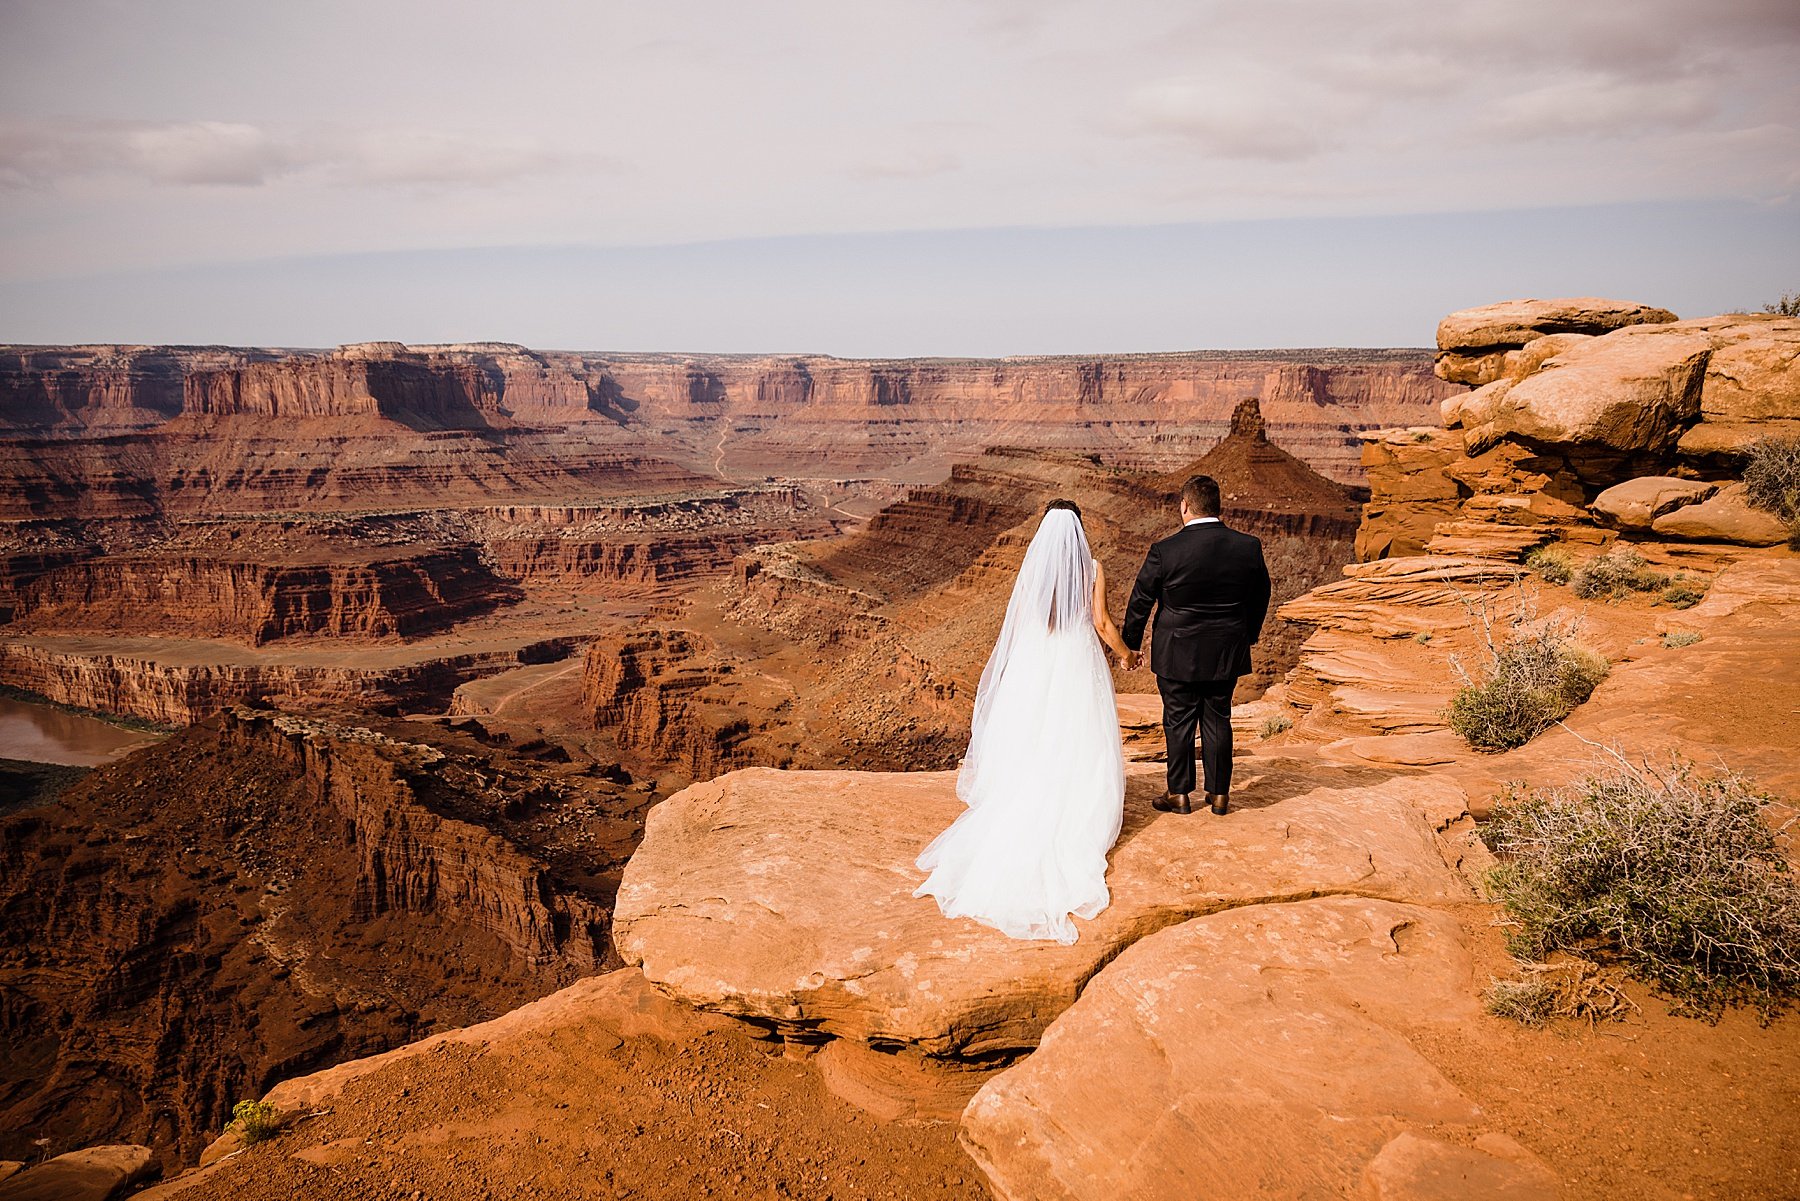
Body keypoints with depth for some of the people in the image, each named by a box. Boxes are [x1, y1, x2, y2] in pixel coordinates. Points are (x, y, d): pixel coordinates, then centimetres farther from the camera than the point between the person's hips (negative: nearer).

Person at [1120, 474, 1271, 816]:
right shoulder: (1249, 546, -7)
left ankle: (1179, 794, 20)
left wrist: (1131, 645, 7)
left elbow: (1140, 601, -7)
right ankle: (1219, 794, 24)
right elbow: (1261, 598, 7)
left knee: (1179, 723, 10)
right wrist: (1248, 635, 22)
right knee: (1218, 721, 15)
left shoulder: (1165, 550, -16)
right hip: (1227, 655, 3)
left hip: (1176, 656, -3)